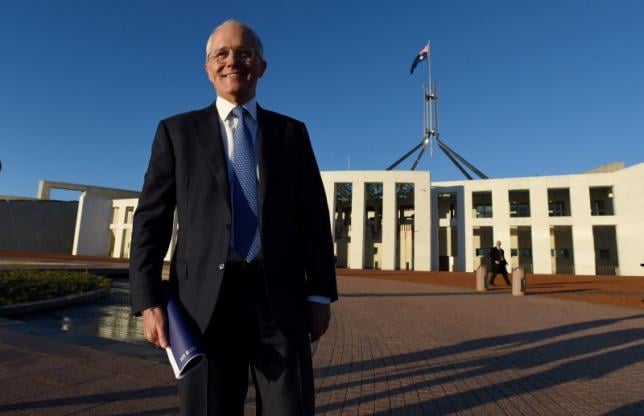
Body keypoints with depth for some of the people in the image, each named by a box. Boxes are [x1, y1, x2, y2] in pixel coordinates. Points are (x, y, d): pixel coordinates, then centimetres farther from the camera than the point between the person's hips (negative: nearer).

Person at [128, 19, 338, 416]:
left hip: (280, 296, 1)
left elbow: (313, 217, 7)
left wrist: (320, 294, 1)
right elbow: (151, 218, 5)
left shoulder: (292, 132, 11)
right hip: (206, 297, 0)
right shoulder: (178, 131, 10)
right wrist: (149, 301, -3)